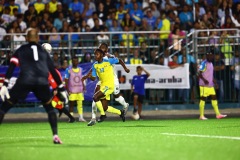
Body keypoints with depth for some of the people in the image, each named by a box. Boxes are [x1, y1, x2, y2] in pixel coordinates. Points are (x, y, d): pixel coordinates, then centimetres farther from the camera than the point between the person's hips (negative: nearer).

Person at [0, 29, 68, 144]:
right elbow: (53, 71, 22)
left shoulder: (21, 50, 20)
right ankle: (55, 136, 10)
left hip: (24, 81, -2)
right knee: (49, 108, 24)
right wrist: (61, 88, 25)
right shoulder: (43, 52, 26)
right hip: (42, 82, 2)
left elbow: (11, 67, 5)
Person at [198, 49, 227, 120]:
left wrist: (214, 81, 17)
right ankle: (201, 116, 0)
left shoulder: (211, 63, 15)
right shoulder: (204, 63, -12)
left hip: (210, 85, 9)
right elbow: (199, 74, -17)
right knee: (203, 99, -4)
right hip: (204, 85, -9)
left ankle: (218, 114, 8)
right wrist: (204, 80, -30)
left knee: (214, 98, 6)